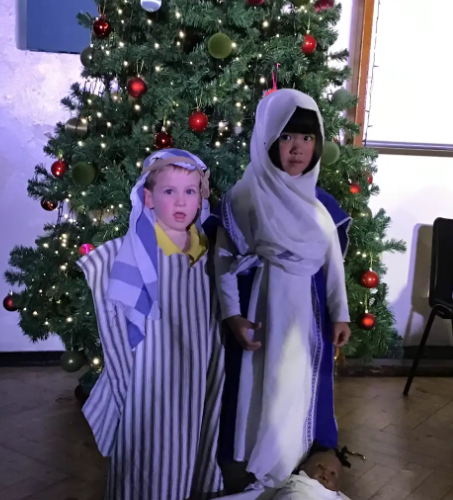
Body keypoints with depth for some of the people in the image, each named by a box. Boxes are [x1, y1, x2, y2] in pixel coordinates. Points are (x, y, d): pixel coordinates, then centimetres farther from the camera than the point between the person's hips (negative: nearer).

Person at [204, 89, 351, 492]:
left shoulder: (322, 204, 4)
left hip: (308, 314, 5)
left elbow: (333, 262, 9)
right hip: (260, 312, -4)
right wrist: (232, 315, -14)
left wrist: (340, 314, 7)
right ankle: (243, 483, 23)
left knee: (302, 393, 14)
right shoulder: (244, 196, -10)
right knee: (256, 394, 5)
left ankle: (300, 481, 33)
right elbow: (225, 258, -8)